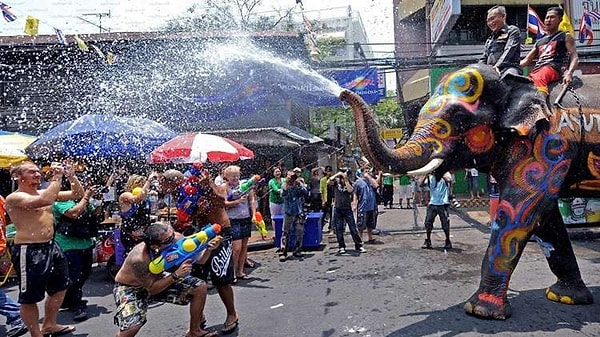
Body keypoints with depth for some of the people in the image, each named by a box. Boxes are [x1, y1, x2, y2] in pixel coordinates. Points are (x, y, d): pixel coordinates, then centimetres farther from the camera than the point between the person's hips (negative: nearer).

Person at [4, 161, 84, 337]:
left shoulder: (44, 192, 11)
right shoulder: (14, 198, -13)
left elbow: (78, 194, 11)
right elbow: (45, 201, -33)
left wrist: (71, 176, -4)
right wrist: (57, 177, -24)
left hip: (51, 246, 9)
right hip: (29, 251, -9)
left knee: (60, 287, 21)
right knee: (30, 297, 4)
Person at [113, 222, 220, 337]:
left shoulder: (176, 238, -25)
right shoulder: (139, 259, -38)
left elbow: (199, 259, -14)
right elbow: (151, 289, -26)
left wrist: (208, 249, -34)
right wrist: (176, 275, -37)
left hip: (156, 279, 6)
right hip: (129, 288, -5)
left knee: (200, 287, -6)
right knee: (132, 327, -32)